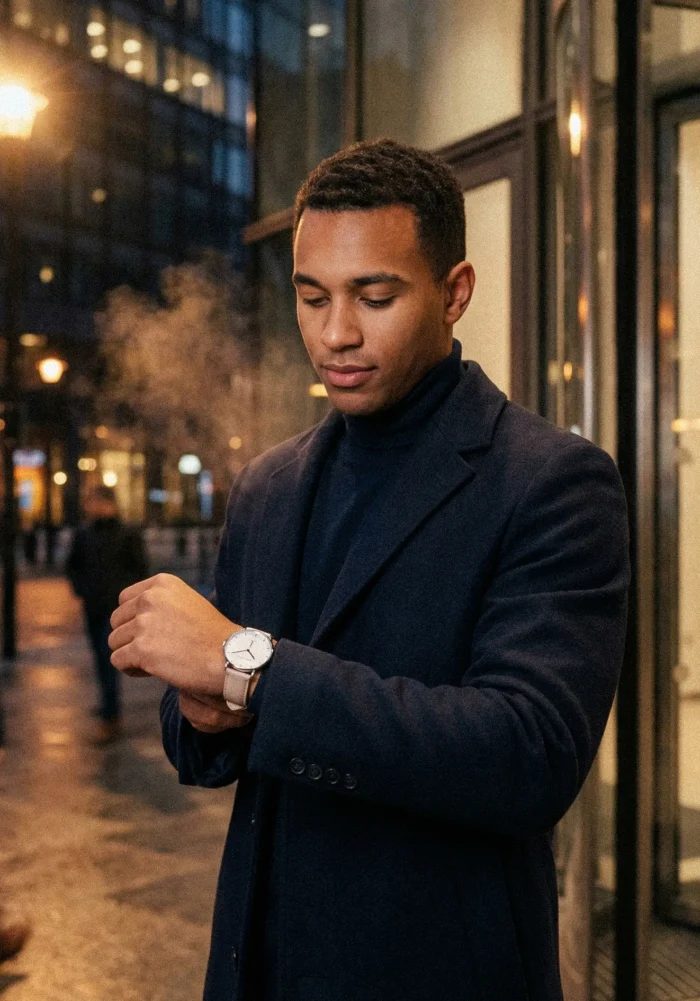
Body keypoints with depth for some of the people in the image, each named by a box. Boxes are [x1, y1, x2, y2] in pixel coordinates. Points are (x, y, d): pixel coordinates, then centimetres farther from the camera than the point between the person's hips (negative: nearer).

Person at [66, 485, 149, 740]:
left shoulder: (128, 534, -4)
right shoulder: (84, 535, 8)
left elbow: (140, 569, -2)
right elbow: (72, 566, 20)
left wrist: (123, 592, -9)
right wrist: (81, 587, 5)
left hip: (117, 607, -5)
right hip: (93, 607, 5)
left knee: (108, 659, -12)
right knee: (103, 660, 14)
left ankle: (109, 718, -11)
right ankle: (112, 711, 29)